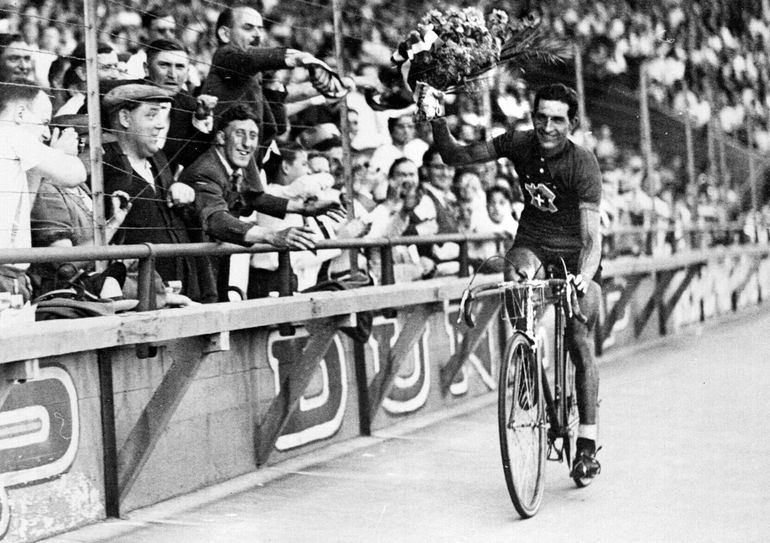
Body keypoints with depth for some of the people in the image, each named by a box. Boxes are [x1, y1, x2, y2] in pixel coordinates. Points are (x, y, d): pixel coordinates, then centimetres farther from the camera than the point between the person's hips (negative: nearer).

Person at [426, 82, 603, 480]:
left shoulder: (583, 164, -24)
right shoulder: (519, 144, -12)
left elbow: (592, 235, -31)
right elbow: (454, 156, -8)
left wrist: (585, 276, -48)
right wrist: (437, 121, -25)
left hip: (576, 252, -3)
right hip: (533, 242, 3)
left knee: (580, 345, -8)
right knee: (516, 274, -35)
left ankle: (587, 445, -2)